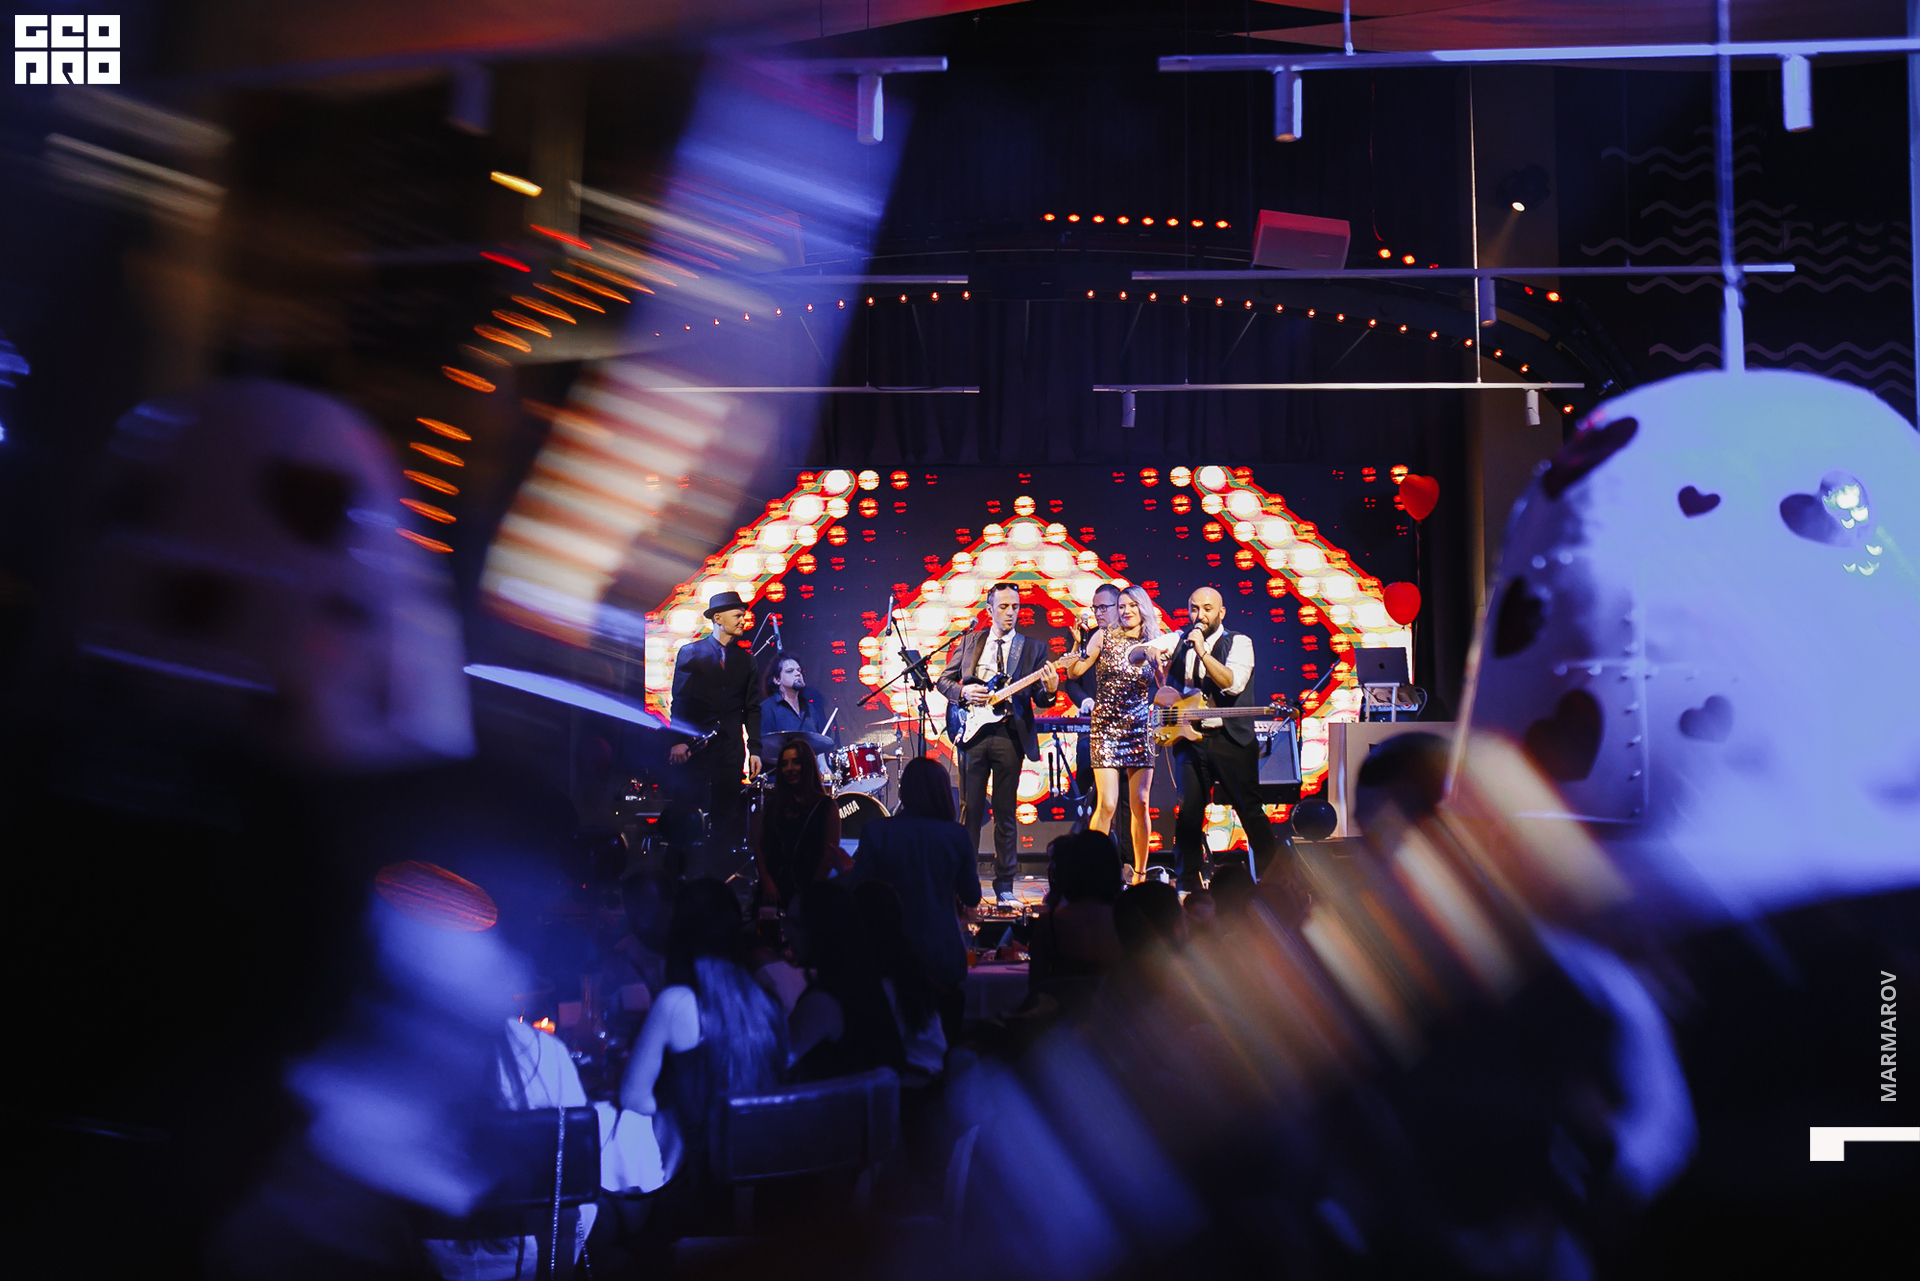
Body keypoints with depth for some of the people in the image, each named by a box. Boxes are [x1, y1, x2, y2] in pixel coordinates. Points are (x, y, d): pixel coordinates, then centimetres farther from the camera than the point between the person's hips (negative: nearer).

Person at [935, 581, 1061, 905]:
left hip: (1010, 735, -1)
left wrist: (1050, 689, -20)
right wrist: (963, 692, -7)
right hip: (973, 732, 1)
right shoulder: (969, 642, 12)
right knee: (970, 810, 3)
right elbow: (944, 679, 13)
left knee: (1006, 813, 3)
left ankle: (1004, 884, 9)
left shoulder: (1032, 648, 7)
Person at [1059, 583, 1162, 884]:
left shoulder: (1153, 645, 7)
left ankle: (1140, 874, 14)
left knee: (1140, 804, 4)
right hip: (1107, 727, -3)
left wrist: (1161, 662, -9)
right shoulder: (1105, 636, 1)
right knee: (1107, 804, -10)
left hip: (1140, 728, 3)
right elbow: (1074, 671, -3)